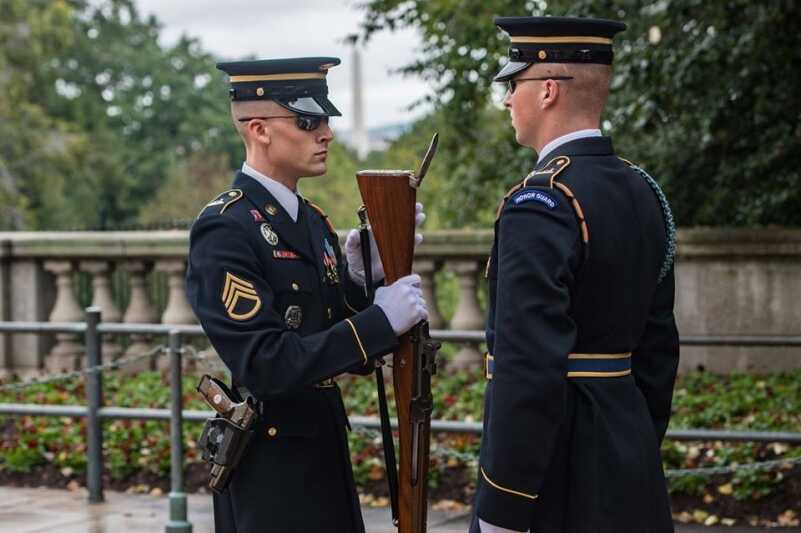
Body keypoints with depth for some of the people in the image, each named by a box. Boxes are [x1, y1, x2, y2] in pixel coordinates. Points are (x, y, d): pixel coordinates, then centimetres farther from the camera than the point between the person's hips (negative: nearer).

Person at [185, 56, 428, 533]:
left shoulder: (313, 221, 10)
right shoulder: (224, 231, -16)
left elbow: (356, 357, 12)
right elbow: (264, 366, -24)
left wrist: (362, 277, -6)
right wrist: (379, 319, -24)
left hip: (325, 455, 8)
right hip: (270, 474, -8)